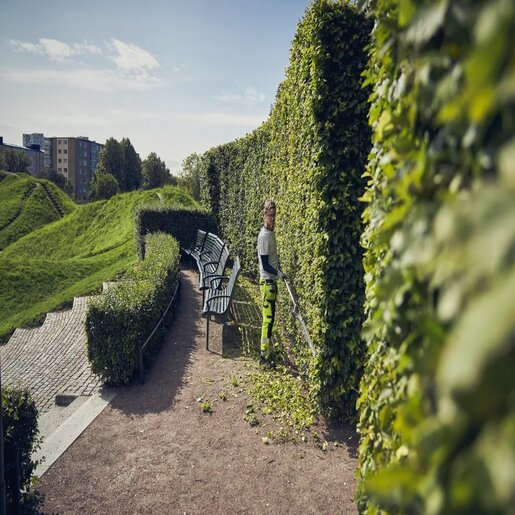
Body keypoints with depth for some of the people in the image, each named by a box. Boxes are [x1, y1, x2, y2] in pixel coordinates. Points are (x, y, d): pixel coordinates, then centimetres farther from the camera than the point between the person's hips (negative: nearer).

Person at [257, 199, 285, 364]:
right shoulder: (264, 236, -18)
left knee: (270, 317, 15)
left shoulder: (271, 232, 10)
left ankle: (267, 349, 25)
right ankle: (264, 354, 3)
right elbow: (265, 264, -19)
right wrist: (278, 273, -24)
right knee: (268, 317, -5)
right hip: (267, 281, -9)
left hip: (272, 280, 9)